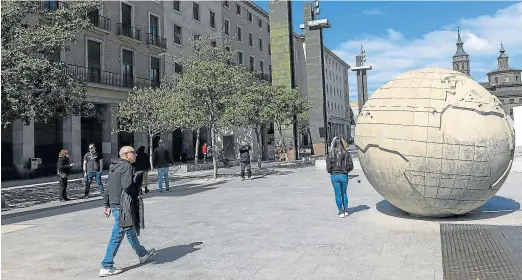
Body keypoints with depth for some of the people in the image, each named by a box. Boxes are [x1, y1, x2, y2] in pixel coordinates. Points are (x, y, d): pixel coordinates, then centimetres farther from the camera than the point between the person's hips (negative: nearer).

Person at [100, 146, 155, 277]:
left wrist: (107, 205, 20)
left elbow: (108, 188, 16)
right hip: (123, 206, -10)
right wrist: (137, 190, -8)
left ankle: (142, 254, 40)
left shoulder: (113, 167, 13)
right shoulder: (127, 167, -15)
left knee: (131, 231, 23)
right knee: (117, 236, -2)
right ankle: (106, 267, 5)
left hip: (114, 204, 10)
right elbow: (127, 186, -27)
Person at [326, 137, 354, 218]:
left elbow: (328, 168, -9)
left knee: (338, 194, 7)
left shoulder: (330, 155, -9)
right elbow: (351, 166, -3)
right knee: (344, 193, 19)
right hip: (344, 176, 2)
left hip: (334, 176, -2)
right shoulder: (346, 153, -4)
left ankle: (341, 212, 10)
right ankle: (346, 211, 24)